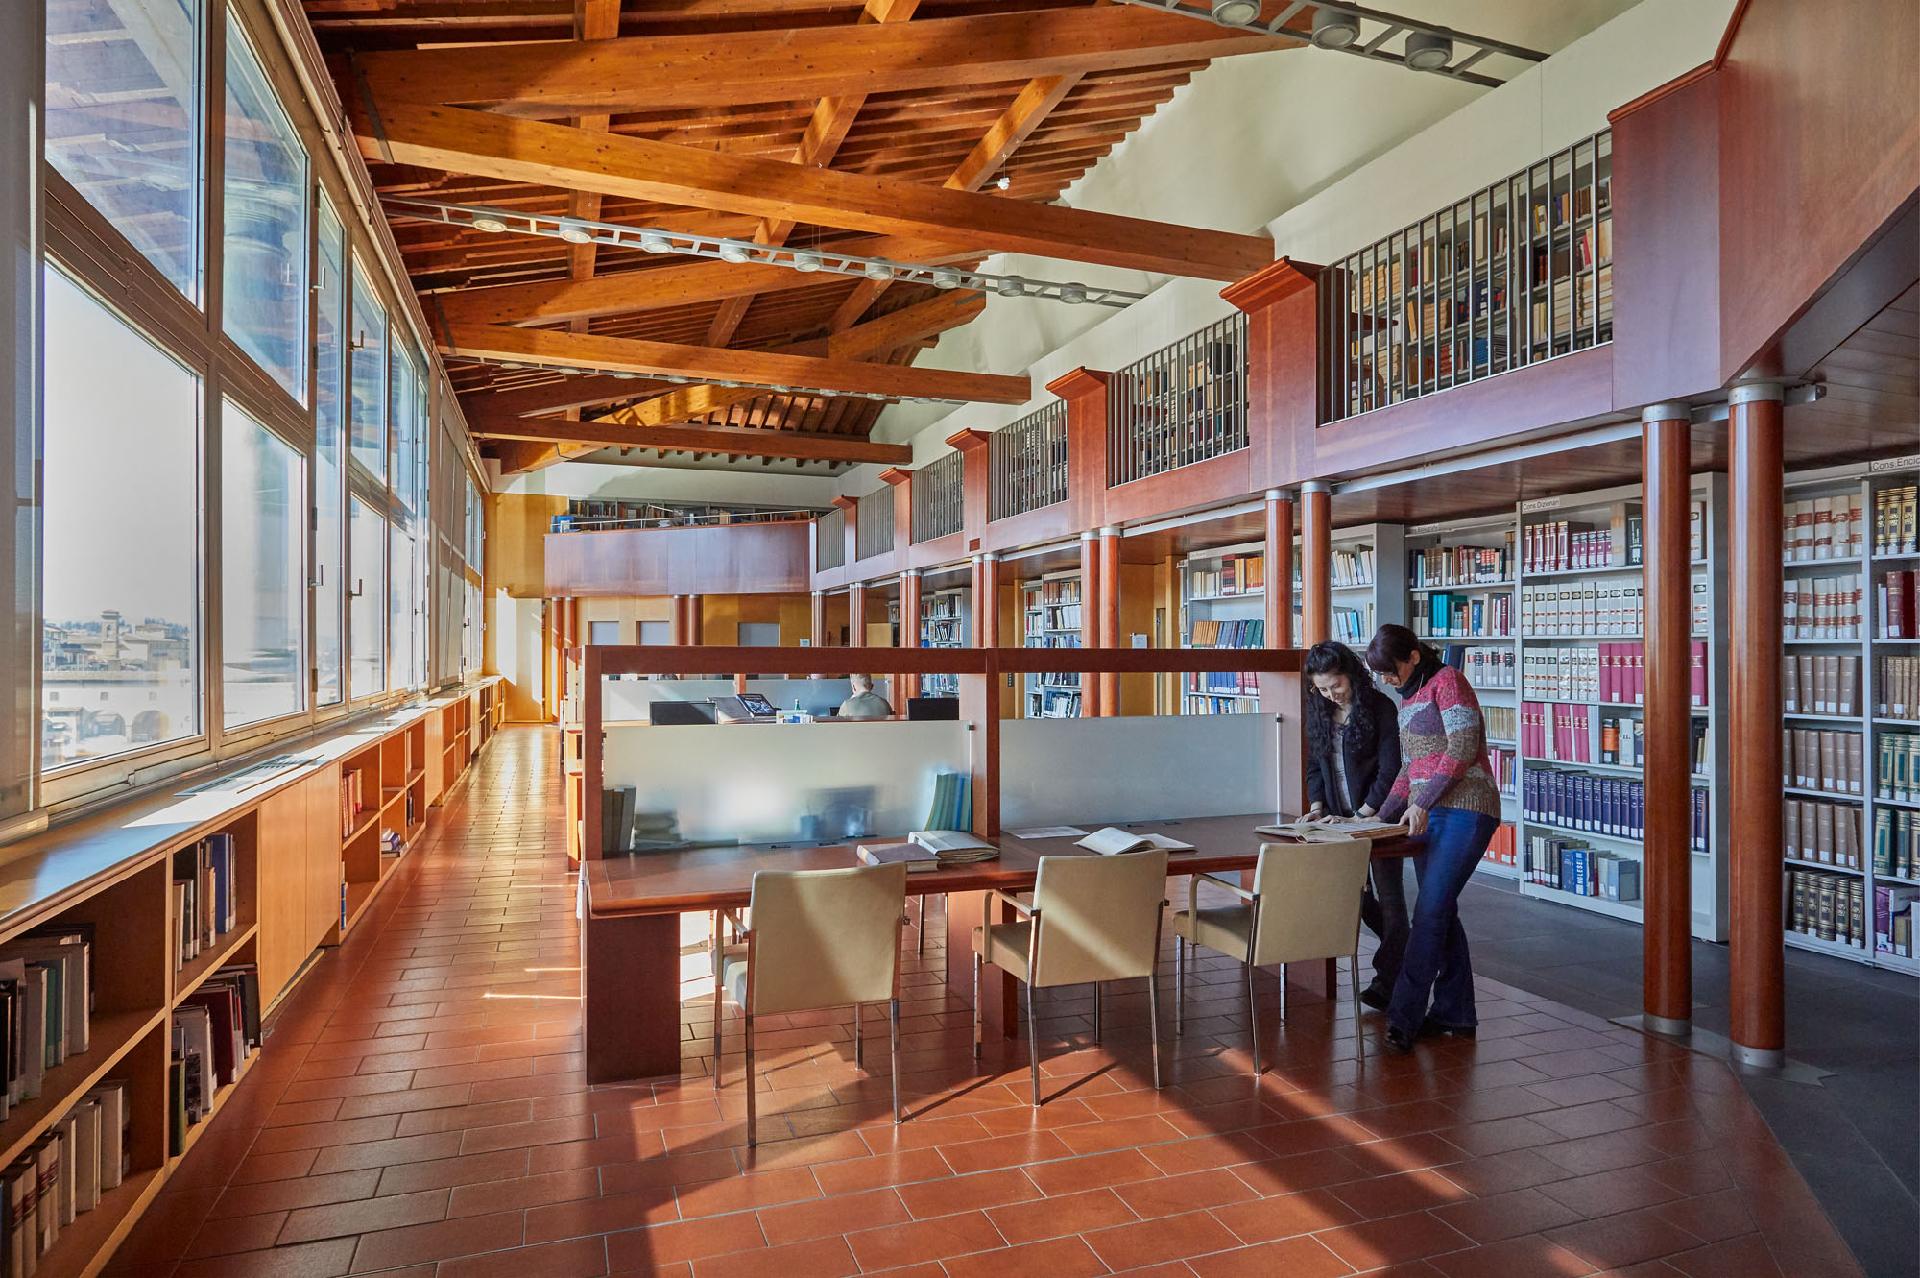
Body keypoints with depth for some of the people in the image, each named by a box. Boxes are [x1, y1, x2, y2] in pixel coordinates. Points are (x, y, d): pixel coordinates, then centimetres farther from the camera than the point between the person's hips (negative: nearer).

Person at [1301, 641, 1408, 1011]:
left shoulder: (1380, 708, -12)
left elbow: (1390, 770, -14)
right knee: (1356, 897, 12)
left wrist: (1361, 815, -18)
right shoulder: (1318, 710, 5)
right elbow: (1315, 764, 11)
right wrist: (1317, 807, -3)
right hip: (1341, 817, 6)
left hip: (1378, 815, -6)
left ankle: (1388, 979, 11)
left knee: (1388, 895, 0)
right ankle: (1403, 953, 35)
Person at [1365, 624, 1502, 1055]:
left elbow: (1462, 749, -16)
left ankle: (1403, 1018, -11)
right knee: (1440, 911, 8)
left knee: (1430, 910, -12)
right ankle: (1455, 1014, 16)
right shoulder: (1409, 697, 19)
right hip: (1427, 814, 9)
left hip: (1464, 811, -9)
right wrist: (1382, 815, 16)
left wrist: (1422, 801, -18)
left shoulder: (1447, 680, -7)